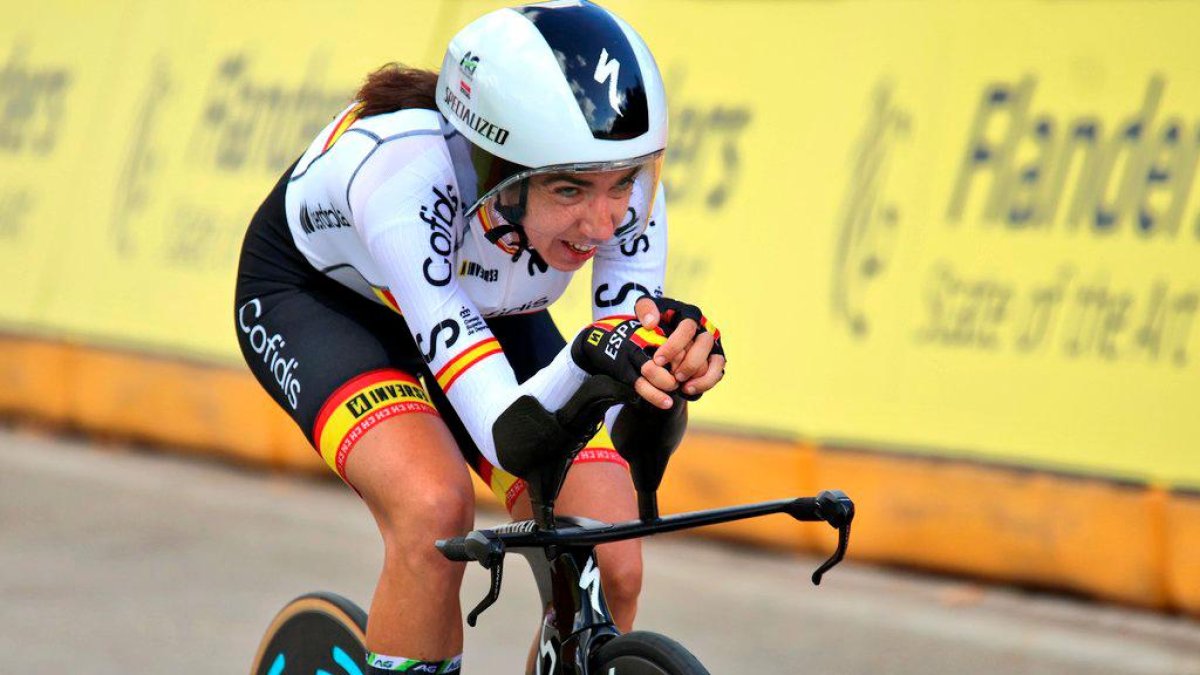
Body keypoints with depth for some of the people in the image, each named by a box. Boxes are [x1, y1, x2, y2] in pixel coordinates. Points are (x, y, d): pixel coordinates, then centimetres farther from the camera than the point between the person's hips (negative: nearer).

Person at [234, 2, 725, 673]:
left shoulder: (622, 177, -30)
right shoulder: (406, 174, -42)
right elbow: (504, 432, -45)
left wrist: (673, 363, -53)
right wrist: (588, 363, -65)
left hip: (485, 305, 4)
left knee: (608, 569, -14)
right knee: (435, 511, -33)